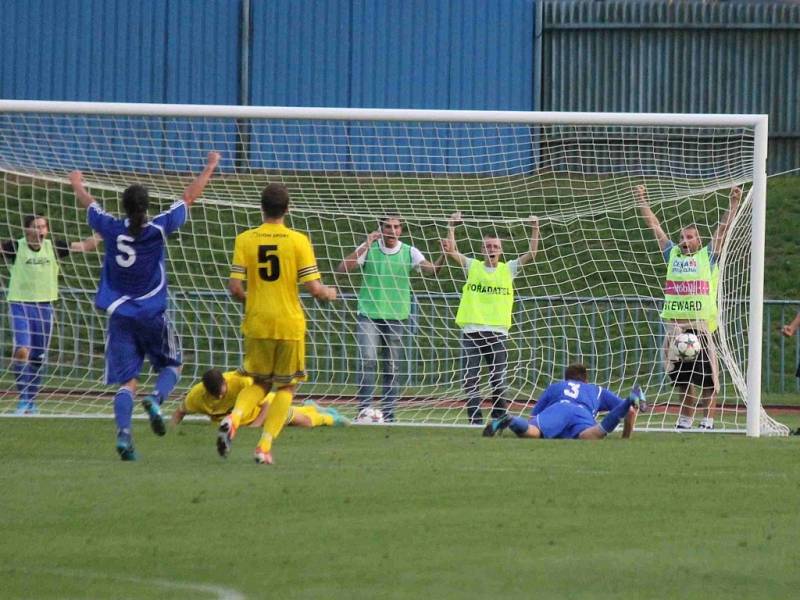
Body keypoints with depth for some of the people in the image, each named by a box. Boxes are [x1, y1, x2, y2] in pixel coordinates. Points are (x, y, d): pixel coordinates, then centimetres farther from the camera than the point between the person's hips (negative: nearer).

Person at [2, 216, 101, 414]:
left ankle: (31, 402, 21)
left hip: (44, 307, 4)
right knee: (22, 350, -21)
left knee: (38, 358, 8)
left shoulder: (52, 247, 3)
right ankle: (23, 399, -13)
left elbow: (85, 246, 5)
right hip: (20, 305, -4)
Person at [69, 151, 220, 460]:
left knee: (127, 381, 1)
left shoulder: (112, 229, -4)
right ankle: (155, 399, -15)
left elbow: (88, 204, 16)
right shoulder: (158, 228, -8)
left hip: (120, 316, 2)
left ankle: (123, 432, -18)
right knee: (171, 367, 16)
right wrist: (210, 168, 15)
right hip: (153, 315, -2)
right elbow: (189, 197, 3)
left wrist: (77, 183, 37)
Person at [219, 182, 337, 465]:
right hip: (290, 323, -2)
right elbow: (314, 288, -8)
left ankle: (234, 418, -11)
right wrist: (329, 293, 14)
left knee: (260, 383, 19)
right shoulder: (298, 241, -6)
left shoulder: (245, 240, -2)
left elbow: (235, 287, -7)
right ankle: (265, 446, 0)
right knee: (286, 386, 13)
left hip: (256, 323, 2)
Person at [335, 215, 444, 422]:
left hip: (396, 317, 2)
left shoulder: (409, 252, 2)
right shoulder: (369, 248, -1)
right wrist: (366, 246, -18)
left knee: (392, 367, 5)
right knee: (368, 360, -16)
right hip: (368, 315, -2)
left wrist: (443, 256, -29)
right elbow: (342, 269, -10)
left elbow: (431, 270, -10)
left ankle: (388, 415, 11)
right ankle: (364, 410, -12)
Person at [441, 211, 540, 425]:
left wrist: (535, 229, -7)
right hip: (471, 332, 0)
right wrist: (452, 227, -7)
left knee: (499, 380, -2)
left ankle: (499, 419, 7)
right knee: (470, 379, -3)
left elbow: (531, 253, 2)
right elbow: (450, 250, 1)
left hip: (497, 332, 0)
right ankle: (475, 421, 0)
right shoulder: (473, 266, 9)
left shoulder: (508, 269, 10)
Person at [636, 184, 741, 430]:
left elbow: (723, 229, 3)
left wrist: (733, 204, -5)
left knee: (706, 375, -6)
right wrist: (642, 202, 22)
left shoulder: (708, 256, 8)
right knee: (680, 376, 9)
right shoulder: (673, 254, 17)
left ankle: (708, 419, -2)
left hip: (701, 325, -4)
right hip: (674, 324, 4)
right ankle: (685, 419, 18)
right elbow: (655, 227, 21)